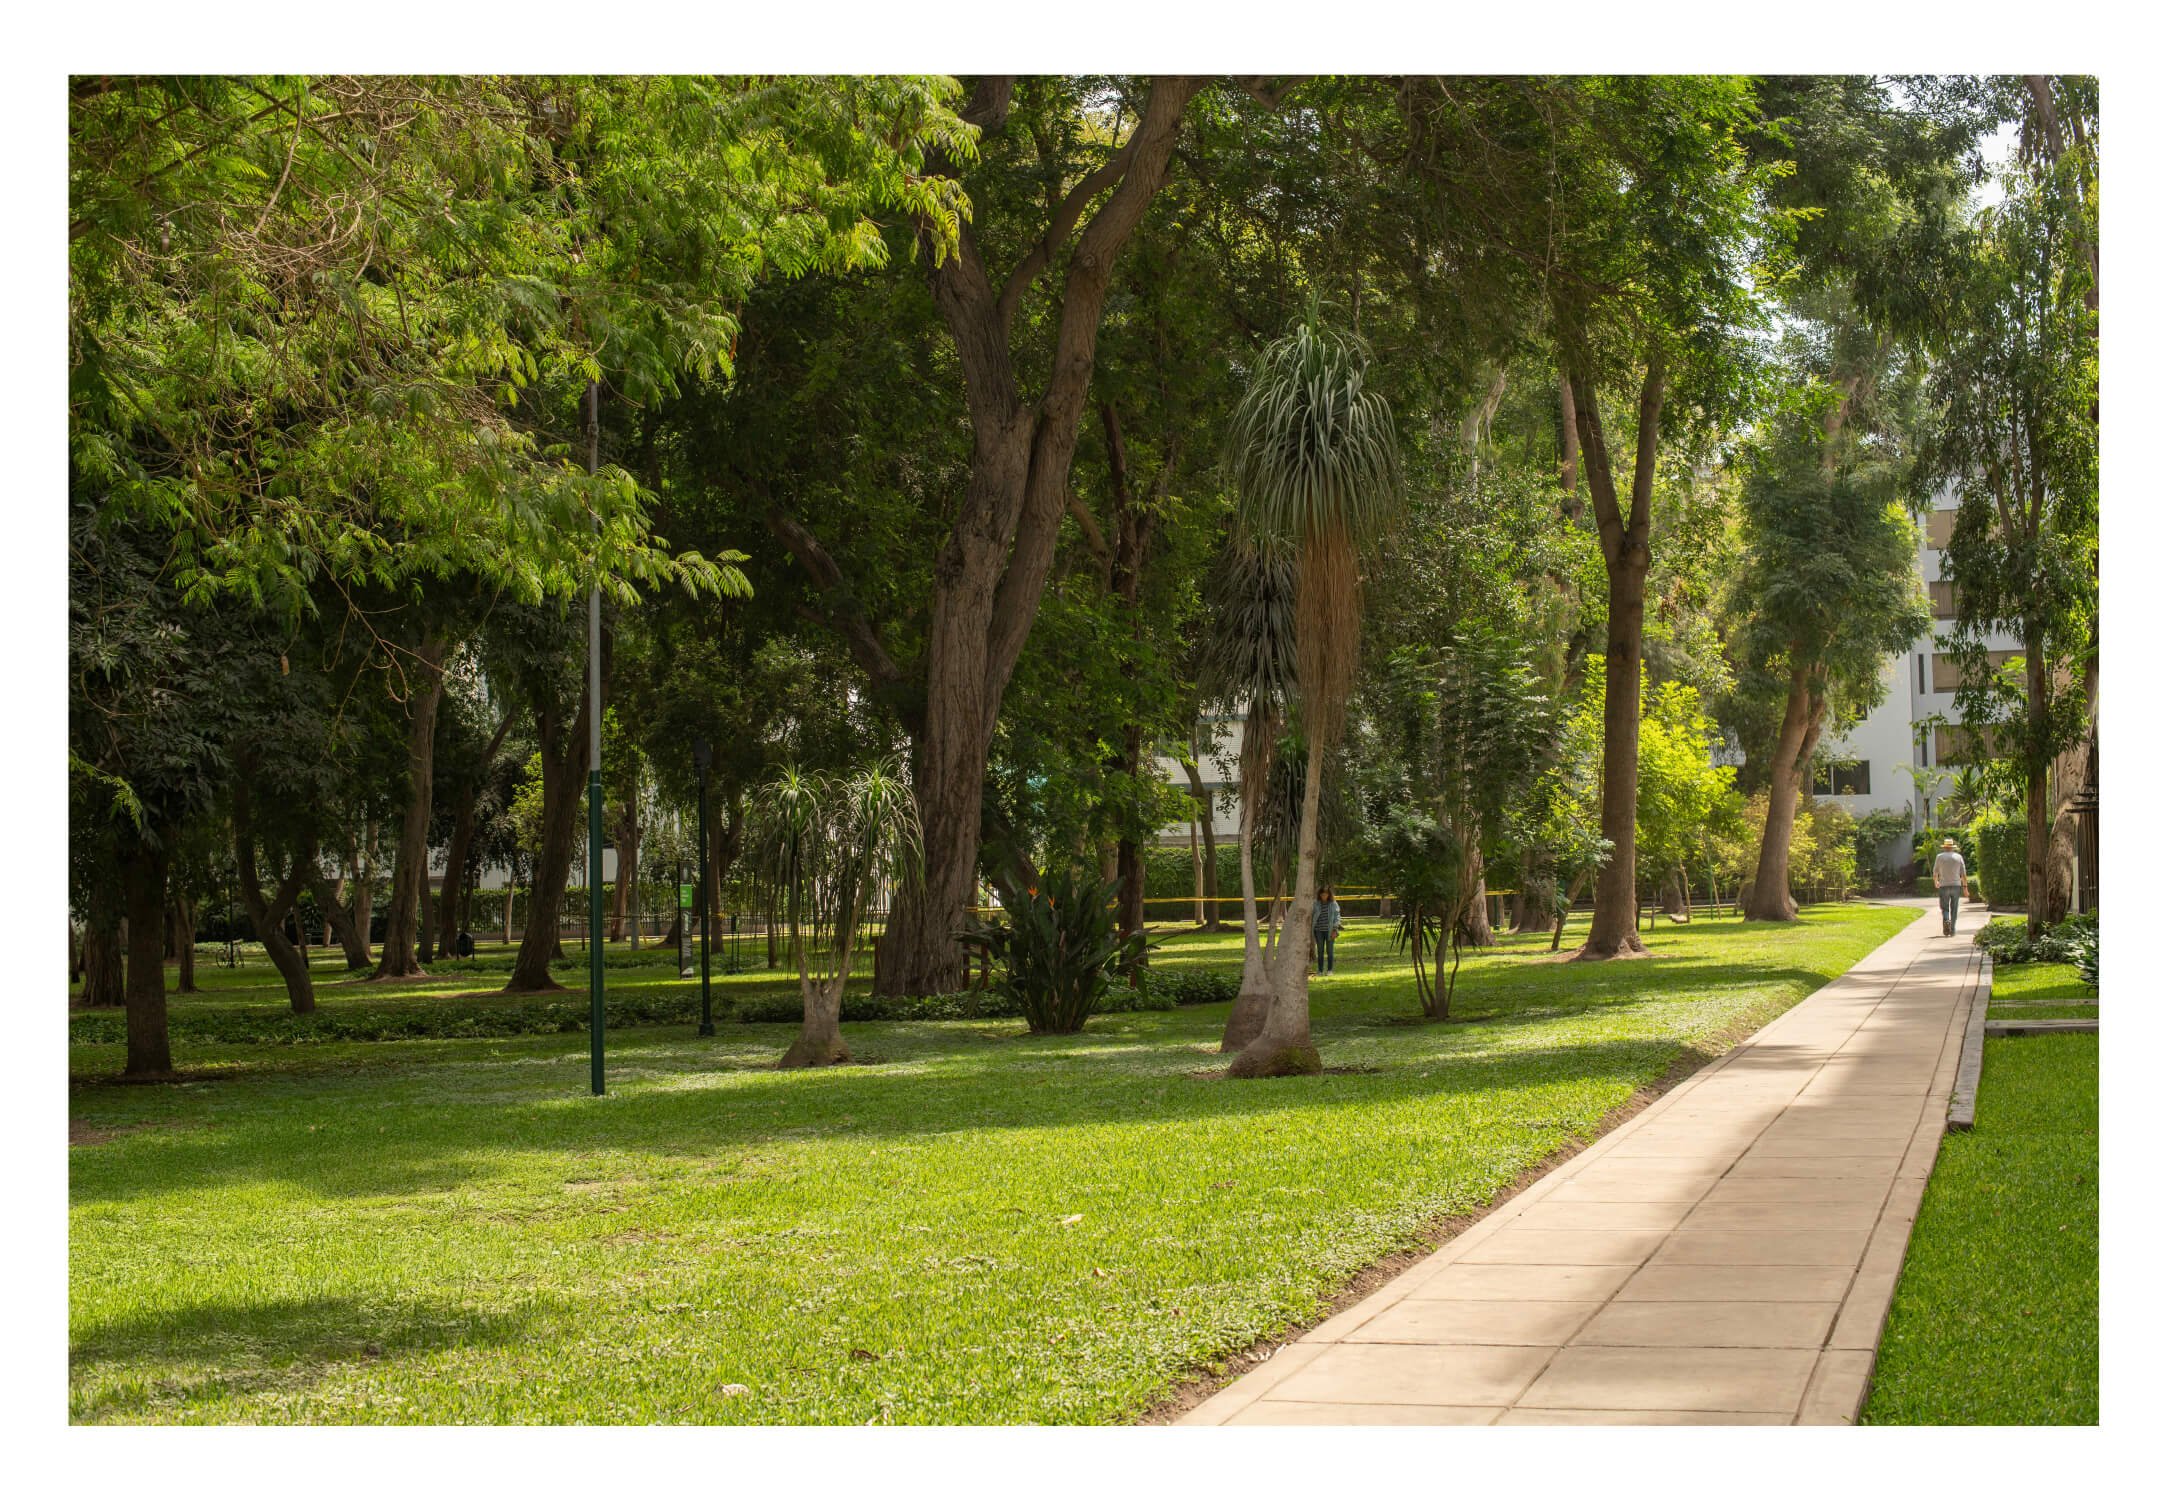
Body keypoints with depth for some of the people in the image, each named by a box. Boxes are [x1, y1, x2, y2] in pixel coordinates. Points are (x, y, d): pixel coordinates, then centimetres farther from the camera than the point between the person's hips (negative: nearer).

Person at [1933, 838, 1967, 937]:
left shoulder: (1940, 857, 1)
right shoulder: (1958, 857, 4)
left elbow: (1935, 873, 7)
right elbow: (1963, 874, 1)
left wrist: (1936, 882, 27)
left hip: (1944, 886, -1)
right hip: (1956, 885, 1)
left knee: (1945, 908, 7)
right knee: (1954, 909, 8)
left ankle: (1946, 920, -23)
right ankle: (1952, 931, 6)